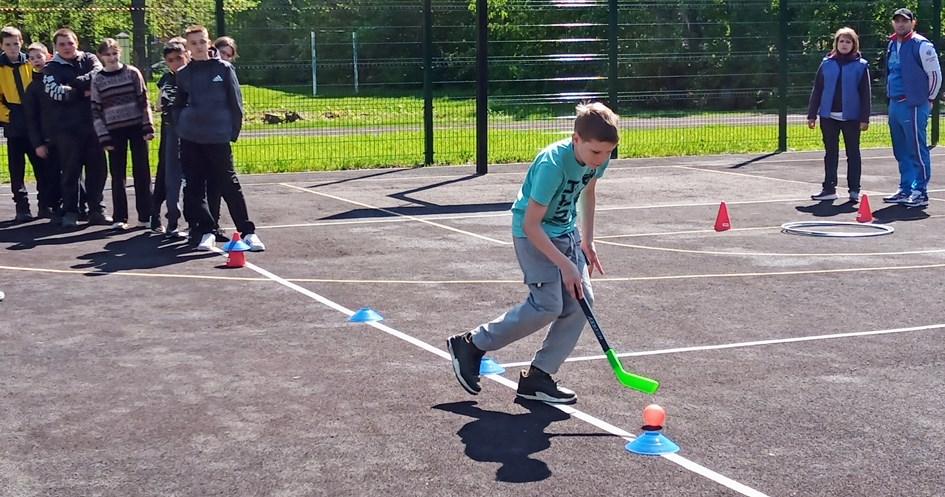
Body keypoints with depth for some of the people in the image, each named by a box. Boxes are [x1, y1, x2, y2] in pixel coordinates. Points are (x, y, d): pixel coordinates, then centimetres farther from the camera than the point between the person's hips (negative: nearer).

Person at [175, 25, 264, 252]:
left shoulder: (223, 69, 0)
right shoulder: (183, 74, 8)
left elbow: (236, 103, 2)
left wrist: (233, 131, -2)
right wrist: (182, 127, 7)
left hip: (218, 137, -3)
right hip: (190, 139, 3)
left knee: (229, 185, -3)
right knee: (195, 188, 3)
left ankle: (248, 232, 3)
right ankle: (205, 232, 12)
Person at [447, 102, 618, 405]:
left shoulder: (599, 157, -8)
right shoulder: (552, 165, -31)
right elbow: (531, 225, -27)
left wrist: (587, 242, 14)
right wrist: (565, 264, -25)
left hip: (567, 230, 8)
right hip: (534, 233, -8)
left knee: (581, 301, -4)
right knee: (548, 305, -17)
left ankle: (537, 377, 3)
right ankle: (471, 346, 0)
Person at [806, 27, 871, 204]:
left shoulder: (861, 65, 1)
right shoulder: (827, 63, 6)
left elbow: (865, 93, -1)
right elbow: (817, 90, 7)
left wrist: (864, 118, -6)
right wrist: (812, 114, 2)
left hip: (851, 116, -2)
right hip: (828, 116, 2)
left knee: (853, 153, 5)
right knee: (831, 153, 8)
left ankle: (854, 190, 11)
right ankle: (829, 189, 14)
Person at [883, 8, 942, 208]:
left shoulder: (921, 45, -9)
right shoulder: (892, 44, 14)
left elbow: (935, 74, -7)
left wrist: (929, 99, 0)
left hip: (914, 105, -8)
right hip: (895, 104, 8)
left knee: (917, 150, -6)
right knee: (901, 151, 13)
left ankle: (921, 193, -3)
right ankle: (906, 190, 20)